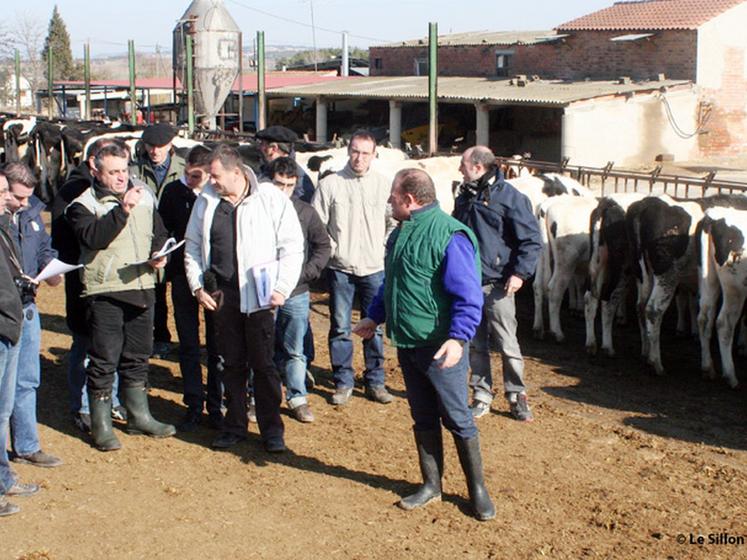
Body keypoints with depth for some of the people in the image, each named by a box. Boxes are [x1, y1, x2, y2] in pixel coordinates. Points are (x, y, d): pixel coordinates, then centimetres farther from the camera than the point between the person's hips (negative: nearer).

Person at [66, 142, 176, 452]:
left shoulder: (144, 196, 9)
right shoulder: (84, 205, -7)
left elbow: (159, 233, 19)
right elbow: (92, 237, -24)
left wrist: (159, 254, -1)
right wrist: (123, 209, -28)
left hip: (142, 287, 5)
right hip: (105, 291, -5)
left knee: (138, 357, 17)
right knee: (104, 360, 0)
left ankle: (139, 416, 31)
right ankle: (101, 425, 12)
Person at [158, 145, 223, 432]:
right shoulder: (173, 191, 1)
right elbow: (162, 231, 7)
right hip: (183, 275, 2)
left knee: (216, 344, 6)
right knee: (188, 344, 7)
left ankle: (215, 406, 17)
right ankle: (194, 406, 16)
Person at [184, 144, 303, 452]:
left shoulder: (271, 199, -6)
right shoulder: (206, 201, 6)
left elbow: (292, 248, -5)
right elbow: (192, 246, 14)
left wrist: (282, 288, -11)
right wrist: (198, 286, 5)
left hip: (258, 296, -4)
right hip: (221, 296, 4)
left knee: (263, 364, 1)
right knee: (232, 364, 12)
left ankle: (272, 430, 12)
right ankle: (235, 425, 25)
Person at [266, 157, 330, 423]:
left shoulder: (306, 212, 0)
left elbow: (323, 246, 7)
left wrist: (306, 273, -4)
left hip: (296, 293, 2)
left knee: (295, 350, 10)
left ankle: (297, 398, 22)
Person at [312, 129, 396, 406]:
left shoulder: (383, 184, 1)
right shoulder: (330, 184, -3)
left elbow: (395, 222, 9)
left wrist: (384, 248, 0)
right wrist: (330, 251, -4)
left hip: (374, 268, 1)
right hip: (341, 269, -1)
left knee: (374, 328, 8)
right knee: (340, 328, 4)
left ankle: (375, 382, 19)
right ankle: (343, 382, 16)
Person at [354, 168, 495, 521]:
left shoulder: (448, 236, -19)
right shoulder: (400, 233, 10)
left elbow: (468, 296, -22)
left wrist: (458, 337, -32)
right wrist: (375, 317, 22)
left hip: (441, 349, -8)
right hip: (407, 344, 8)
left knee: (457, 419, 3)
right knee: (423, 419, 16)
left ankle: (478, 489, 17)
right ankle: (431, 485, 27)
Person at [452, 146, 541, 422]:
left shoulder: (510, 197, -10)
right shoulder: (464, 197, 10)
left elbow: (531, 240, -10)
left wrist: (520, 272, -17)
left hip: (497, 284, -6)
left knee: (507, 344, 0)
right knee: (476, 344, 10)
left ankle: (517, 396, 13)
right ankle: (481, 396, 19)